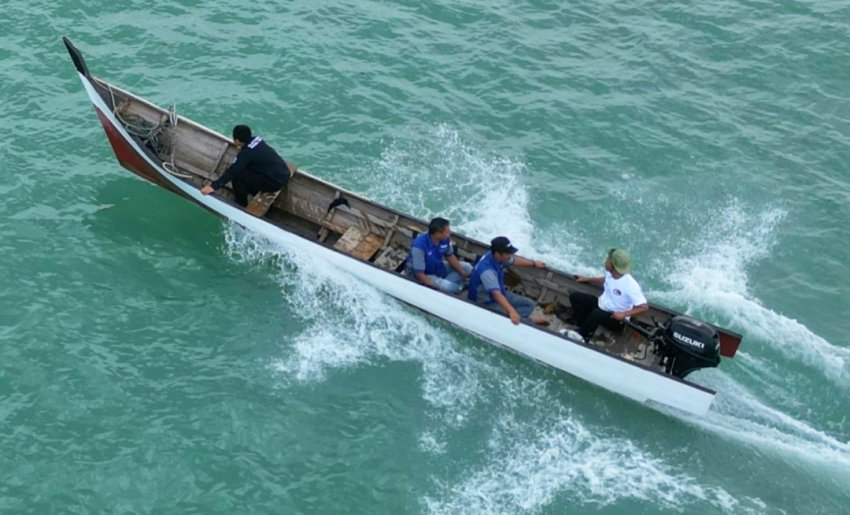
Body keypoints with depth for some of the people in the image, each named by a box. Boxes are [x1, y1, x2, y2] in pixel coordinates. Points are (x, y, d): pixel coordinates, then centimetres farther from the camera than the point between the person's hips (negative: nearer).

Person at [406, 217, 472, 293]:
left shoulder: (445, 239, -15)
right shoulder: (419, 246, -34)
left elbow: (450, 256, 4)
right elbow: (419, 274, -30)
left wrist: (462, 272, -5)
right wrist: (435, 287, -29)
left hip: (438, 268, 8)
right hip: (425, 275, -8)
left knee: (467, 268, 4)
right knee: (450, 288, -29)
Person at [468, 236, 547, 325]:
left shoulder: (498, 257, -10)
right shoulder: (487, 270, -38)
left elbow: (514, 260, 13)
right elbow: (496, 294, -46)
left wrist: (534, 263, 23)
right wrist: (511, 312, -56)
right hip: (486, 303, -10)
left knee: (529, 304, 6)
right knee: (514, 317, -24)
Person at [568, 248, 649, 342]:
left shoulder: (630, 285, -31)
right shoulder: (610, 272, -9)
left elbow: (644, 307, -31)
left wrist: (624, 314, -38)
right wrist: (587, 279, 17)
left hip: (617, 319, -8)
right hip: (602, 305, 8)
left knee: (596, 313, -39)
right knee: (575, 296, -4)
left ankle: (581, 335, -14)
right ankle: (586, 329, -5)